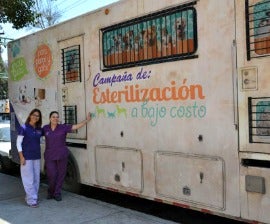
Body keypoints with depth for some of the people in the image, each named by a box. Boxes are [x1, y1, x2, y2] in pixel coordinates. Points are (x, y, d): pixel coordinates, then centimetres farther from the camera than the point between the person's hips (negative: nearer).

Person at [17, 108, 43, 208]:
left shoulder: (39, 129, 7)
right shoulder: (24, 128, -7)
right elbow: (18, 143, -7)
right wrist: (21, 157, -12)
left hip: (37, 157, 6)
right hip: (27, 157, -6)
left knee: (36, 178, 8)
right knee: (29, 179, -4)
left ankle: (30, 197, 22)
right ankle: (31, 200, 4)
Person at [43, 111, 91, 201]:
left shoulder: (63, 127, -2)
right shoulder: (45, 128, 3)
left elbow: (76, 126, -6)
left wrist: (87, 120, -11)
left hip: (61, 155, 0)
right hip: (49, 156, 0)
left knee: (60, 175, 5)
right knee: (51, 175, 0)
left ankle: (57, 193, 21)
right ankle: (50, 192, 25)